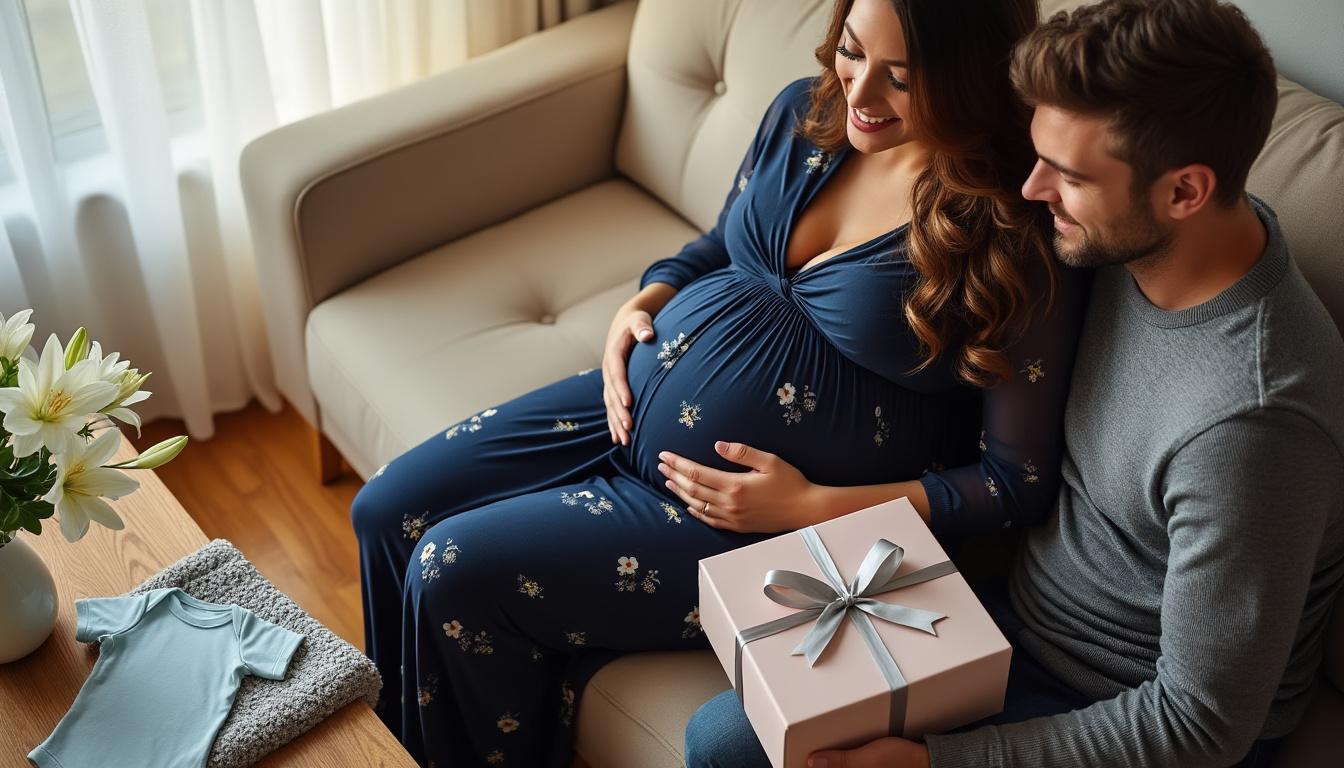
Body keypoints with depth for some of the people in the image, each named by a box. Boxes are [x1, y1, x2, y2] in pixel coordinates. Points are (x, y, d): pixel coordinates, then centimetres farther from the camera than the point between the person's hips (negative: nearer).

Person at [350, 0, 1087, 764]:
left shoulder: (1015, 240, -19)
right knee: (390, 512, 2)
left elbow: (1019, 480, -16)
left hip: (758, 524, -7)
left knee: (452, 572, -13)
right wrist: (643, 305, -2)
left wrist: (811, 508, -21)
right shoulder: (806, 111, -1)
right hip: (636, 404, 7)